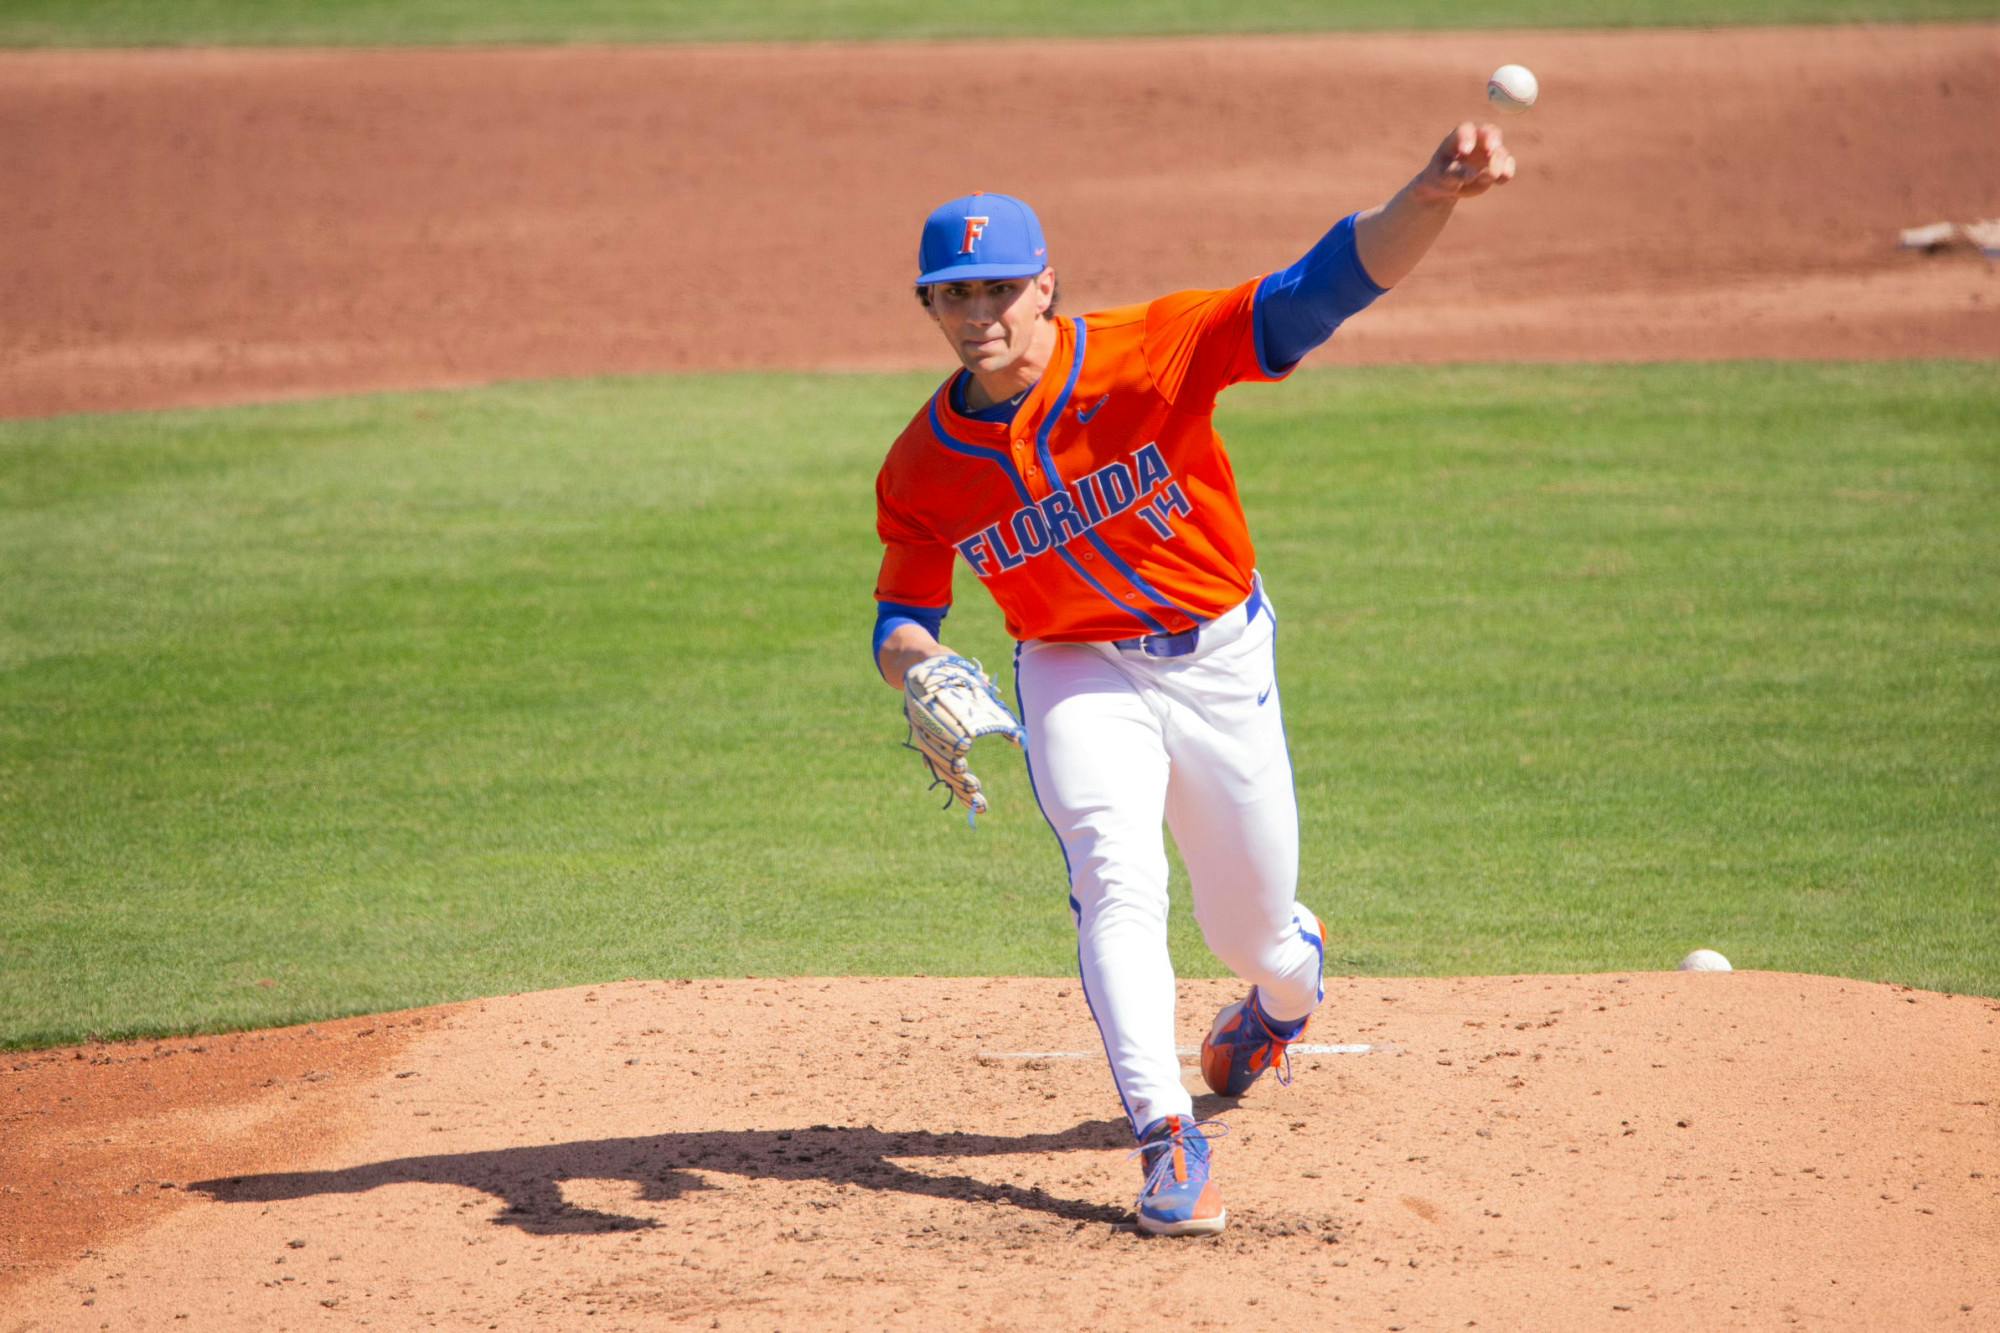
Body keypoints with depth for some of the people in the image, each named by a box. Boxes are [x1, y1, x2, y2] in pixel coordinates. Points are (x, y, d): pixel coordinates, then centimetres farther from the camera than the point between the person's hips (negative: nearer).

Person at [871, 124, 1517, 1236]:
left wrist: (1429, 201, -52)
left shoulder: (1149, 356, -24)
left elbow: (1323, 289, -34)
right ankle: (1170, 1140, -21)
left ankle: (1291, 973, 50)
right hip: (1076, 674, 1)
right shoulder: (923, 467, -13)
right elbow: (904, 615, -2)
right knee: (1117, 882, -23)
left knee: (1253, 930, 11)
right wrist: (917, 666, -28)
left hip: (1221, 659, -1)